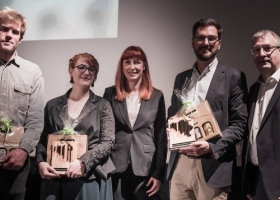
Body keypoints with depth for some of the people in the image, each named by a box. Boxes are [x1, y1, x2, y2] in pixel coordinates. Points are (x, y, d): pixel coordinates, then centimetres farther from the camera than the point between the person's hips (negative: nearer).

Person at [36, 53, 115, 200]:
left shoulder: (102, 105, 3)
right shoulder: (53, 105, 8)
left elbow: (108, 142, -4)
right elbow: (43, 140, 11)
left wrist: (83, 162, -17)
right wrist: (41, 162, -8)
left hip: (91, 178, -1)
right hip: (56, 179, 2)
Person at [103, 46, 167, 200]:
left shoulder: (156, 96, 4)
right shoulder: (110, 94, 4)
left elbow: (161, 137, 3)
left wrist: (159, 173, -2)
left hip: (145, 168, 0)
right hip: (116, 168, 0)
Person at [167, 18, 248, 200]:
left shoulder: (233, 77, 1)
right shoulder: (181, 78, 15)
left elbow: (240, 124, -4)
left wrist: (212, 147, -17)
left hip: (212, 167, -4)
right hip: (180, 164, 4)